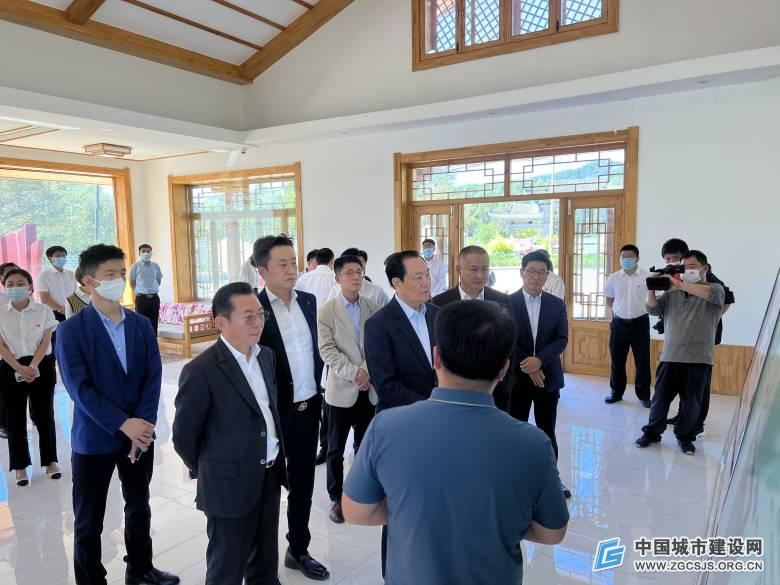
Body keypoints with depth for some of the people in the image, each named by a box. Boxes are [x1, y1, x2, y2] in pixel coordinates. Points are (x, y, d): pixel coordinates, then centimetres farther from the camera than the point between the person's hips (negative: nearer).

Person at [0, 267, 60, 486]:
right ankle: (20, 466, 18)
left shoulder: (44, 311, -2)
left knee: (45, 414, 5)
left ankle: (50, 461, 19)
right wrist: (21, 368, -17)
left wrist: (33, 366, -16)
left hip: (42, 367, -1)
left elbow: (45, 341, -4)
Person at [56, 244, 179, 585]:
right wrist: (124, 424, -20)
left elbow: (154, 377, -1)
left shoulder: (142, 324, 2)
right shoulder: (72, 330, -10)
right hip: (94, 438, -4)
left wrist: (142, 424, -13)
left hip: (140, 432, 4)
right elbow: (78, 387, -15)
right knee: (89, 521, 10)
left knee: (139, 507, 20)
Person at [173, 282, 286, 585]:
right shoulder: (201, 371, -20)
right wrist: (209, 472, 3)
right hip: (231, 485, -6)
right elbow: (183, 437, -11)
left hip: (270, 475, 6)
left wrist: (276, 460, 13)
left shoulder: (266, 355, 3)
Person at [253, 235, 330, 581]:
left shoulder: (308, 301, 3)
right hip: (273, 413, -5)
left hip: (309, 408, 5)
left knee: (303, 482, 18)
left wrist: (316, 387, 10)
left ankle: (298, 550, 38)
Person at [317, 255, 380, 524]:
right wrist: (354, 373, -19)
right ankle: (336, 498, 25)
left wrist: (368, 372, -14)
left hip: (370, 388, 2)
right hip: (341, 389, -2)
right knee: (336, 449, 9)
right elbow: (327, 350, -10)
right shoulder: (327, 311, -4)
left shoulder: (373, 308, 3)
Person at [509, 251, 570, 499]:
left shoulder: (557, 305, 4)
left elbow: (562, 339, -4)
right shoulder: (507, 302, -4)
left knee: (547, 431, 11)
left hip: (548, 376, 2)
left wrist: (539, 360, -19)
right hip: (517, 376, -2)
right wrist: (528, 367, -14)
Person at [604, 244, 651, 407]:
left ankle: (644, 395, 17)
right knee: (616, 360, 9)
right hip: (619, 323, 2)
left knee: (642, 361, 3)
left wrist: (637, 308, 3)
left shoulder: (647, 277, -6)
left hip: (640, 322, -2)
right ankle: (616, 392, 22)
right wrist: (619, 310, 7)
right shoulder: (613, 278, 1)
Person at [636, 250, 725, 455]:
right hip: (670, 356, 2)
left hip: (699, 358, -2)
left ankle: (685, 436, 27)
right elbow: (653, 309, 4)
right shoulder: (672, 292, 12)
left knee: (692, 403, 9)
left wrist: (680, 285, -26)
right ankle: (652, 432, 24)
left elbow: (712, 294, -22)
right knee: (660, 398, 8)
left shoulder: (716, 288, 2)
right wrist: (651, 290, -13)